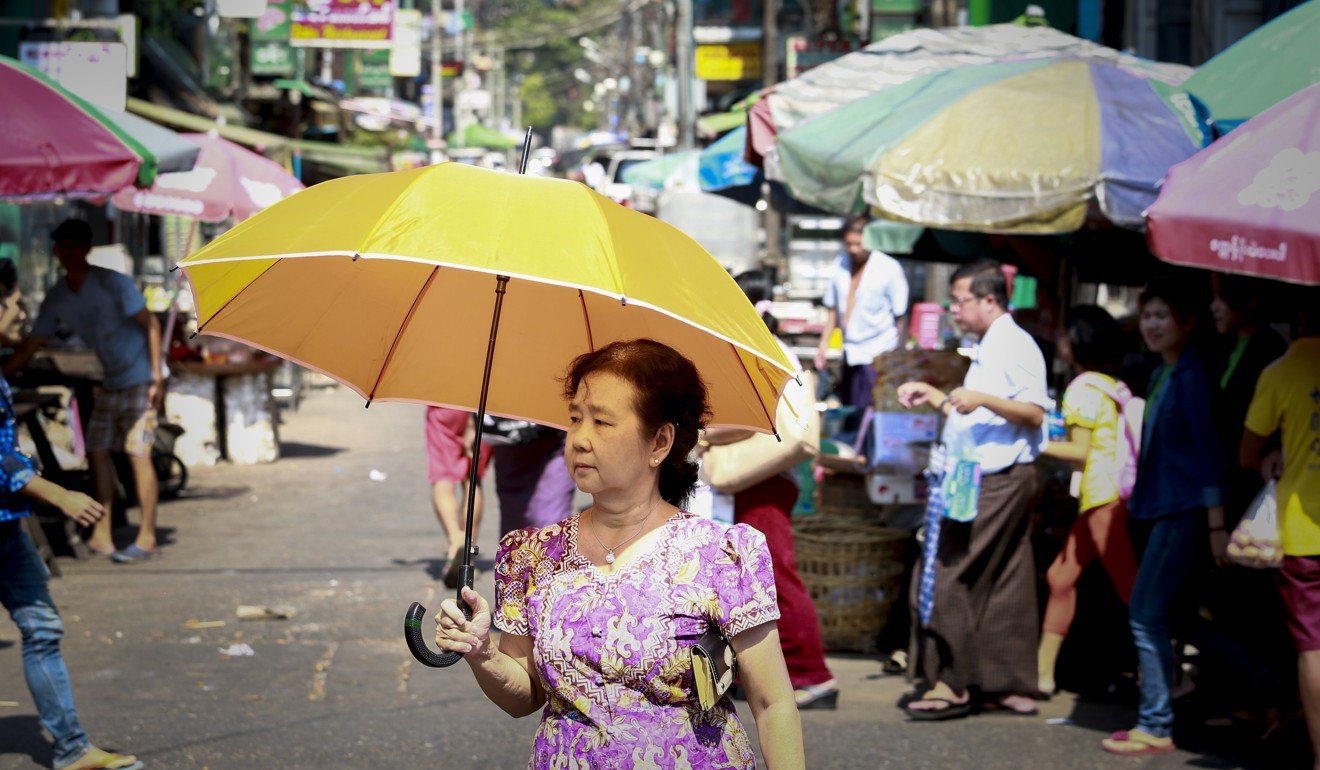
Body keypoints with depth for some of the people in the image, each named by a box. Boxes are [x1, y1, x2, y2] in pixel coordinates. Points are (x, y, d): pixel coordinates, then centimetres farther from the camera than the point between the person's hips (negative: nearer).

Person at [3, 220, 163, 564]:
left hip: (141, 378, -7)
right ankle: (102, 536, 9)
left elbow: (151, 324, -13)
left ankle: (147, 538, -9)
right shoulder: (57, 298, 3)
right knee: (97, 451, 4)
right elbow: (29, 347, 7)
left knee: (138, 452, -11)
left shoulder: (113, 284, -16)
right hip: (111, 382, 7)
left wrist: (157, 377, -19)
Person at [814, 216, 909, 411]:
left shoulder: (889, 269, -9)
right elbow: (832, 309, 13)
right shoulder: (841, 265, 6)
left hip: (878, 355, -6)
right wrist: (823, 345, 7)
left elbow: (900, 316, -7)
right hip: (850, 353, 6)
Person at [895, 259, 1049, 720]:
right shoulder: (988, 349, 20)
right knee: (1004, 584, 10)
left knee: (943, 578, -11)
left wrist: (983, 399, -28)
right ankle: (1013, 686, 12)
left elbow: (1034, 413, -19)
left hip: (997, 482, -10)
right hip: (983, 479, 10)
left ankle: (953, 685, -7)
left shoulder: (1015, 347, -11)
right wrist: (934, 397, 22)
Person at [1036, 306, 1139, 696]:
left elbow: (1081, 452, -14)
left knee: (1130, 588, -10)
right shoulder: (1110, 385, 17)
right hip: (1100, 498, 10)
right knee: (1060, 577, 13)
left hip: (1105, 498, -10)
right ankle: (1043, 672, 18)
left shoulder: (1083, 388, -11)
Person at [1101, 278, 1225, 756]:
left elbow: (1207, 449, -14)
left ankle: (1156, 728, -7)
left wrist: (1216, 524, -16)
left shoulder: (1192, 376, -11)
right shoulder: (1160, 375, 16)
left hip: (1182, 511, -10)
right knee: (1149, 616, 10)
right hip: (1153, 508, 10)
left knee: (1147, 613, -11)